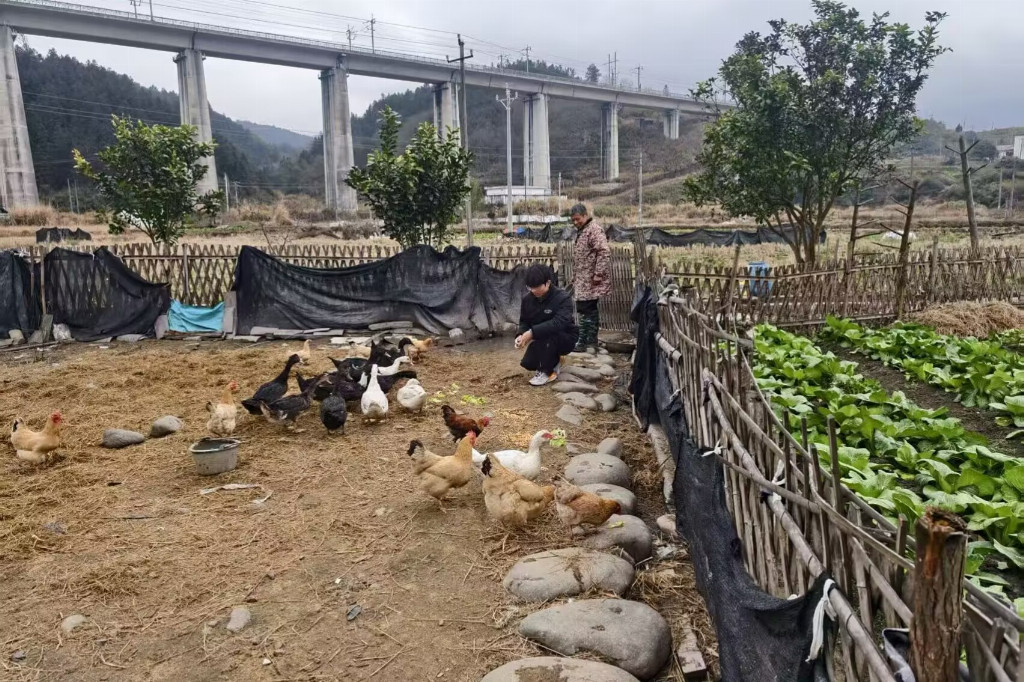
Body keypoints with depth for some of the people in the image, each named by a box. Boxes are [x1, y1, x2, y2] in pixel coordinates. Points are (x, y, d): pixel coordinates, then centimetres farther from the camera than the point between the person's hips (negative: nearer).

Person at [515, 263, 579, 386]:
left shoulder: (563, 297, -24)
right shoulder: (527, 299, -5)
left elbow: (559, 322, -38)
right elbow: (524, 321, 3)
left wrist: (532, 332, -44)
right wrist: (521, 335, -21)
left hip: (566, 339, -6)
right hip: (541, 340, 6)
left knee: (547, 334, -36)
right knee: (528, 363, -13)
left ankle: (547, 371, -17)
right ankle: (554, 360, 18)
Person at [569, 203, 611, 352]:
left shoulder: (594, 230, -14)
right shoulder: (581, 231, 17)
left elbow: (604, 252, -23)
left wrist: (598, 274, -24)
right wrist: (575, 277, 21)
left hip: (590, 280, -10)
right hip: (582, 279, 10)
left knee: (585, 310, -9)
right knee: (591, 310, 15)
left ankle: (583, 342, -6)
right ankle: (592, 340, 23)